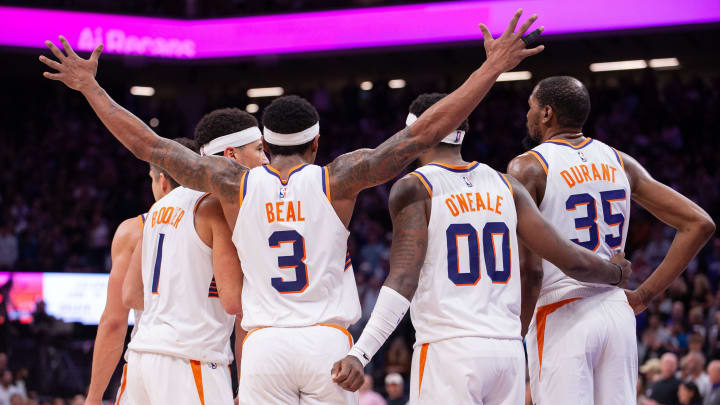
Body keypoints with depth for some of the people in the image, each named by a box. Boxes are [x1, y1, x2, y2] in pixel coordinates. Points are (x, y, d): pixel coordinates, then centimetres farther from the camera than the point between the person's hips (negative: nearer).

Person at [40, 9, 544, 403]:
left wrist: (90, 86, 20)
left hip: (265, 344, 1)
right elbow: (421, 134, -1)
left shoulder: (236, 184, 4)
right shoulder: (337, 179, 1)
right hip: (329, 343, -1)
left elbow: (148, 144, 10)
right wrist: (494, 68, 3)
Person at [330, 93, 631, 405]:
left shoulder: (413, 189, -2)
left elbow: (404, 278, -14)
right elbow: (571, 260, 9)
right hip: (509, 349, 5)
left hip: (447, 349, -5)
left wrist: (360, 353, -19)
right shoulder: (505, 186, 12)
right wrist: (616, 273, 30)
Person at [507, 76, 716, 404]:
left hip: (561, 318, -5)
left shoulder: (528, 168, -6)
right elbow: (699, 224, 7)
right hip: (618, 313, 6)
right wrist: (645, 294, 9)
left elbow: (529, 270, -16)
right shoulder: (620, 163, 11)